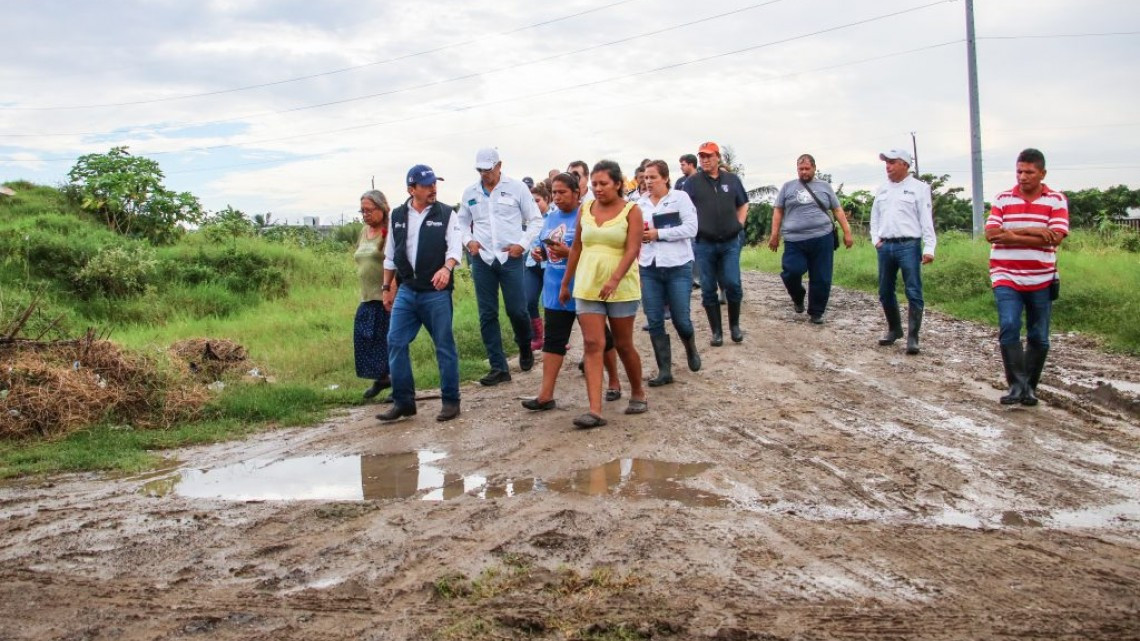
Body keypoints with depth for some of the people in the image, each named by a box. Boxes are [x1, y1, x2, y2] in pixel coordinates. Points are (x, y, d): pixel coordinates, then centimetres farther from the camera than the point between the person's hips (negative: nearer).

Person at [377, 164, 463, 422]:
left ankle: (451, 401, 13)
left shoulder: (446, 214, -1)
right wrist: (387, 288, 15)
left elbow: (455, 247, -11)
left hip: (436, 291, -3)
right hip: (406, 291, 4)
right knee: (396, 343, 0)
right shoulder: (397, 216, 9)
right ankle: (403, 401, 9)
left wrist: (446, 268, -31)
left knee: (445, 346, 3)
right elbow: (390, 255, 16)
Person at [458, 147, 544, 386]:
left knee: (517, 310, -2)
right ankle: (498, 367, 10)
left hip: (511, 257, -3)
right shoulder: (470, 193, 8)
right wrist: (468, 241, 0)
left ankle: (525, 348, 30)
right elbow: (462, 222, 19)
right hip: (482, 259, 3)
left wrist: (523, 243, -7)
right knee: (487, 314, 2)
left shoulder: (517, 188, 0)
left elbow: (535, 220, 4)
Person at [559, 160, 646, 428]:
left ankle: (638, 394, 31)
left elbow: (632, 249, -15)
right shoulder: (585, 208, 7)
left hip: (621, 287, -3)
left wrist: (614, 279, -29)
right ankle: (595, 410, -11)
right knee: (593, 344, -7)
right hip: (587, 287, 3)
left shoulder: (631, 211, -5)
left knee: (623, 345, 8)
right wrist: (565, 283, 16)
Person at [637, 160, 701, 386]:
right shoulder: (641, 204, 8)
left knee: (681, 319, 1)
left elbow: (691, 228, -11)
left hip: (678, 267, -3)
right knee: (654, 321, 1)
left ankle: (691, 350, 33)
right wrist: (638, 235, -8)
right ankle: (664, 370, 11)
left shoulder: (680, 197, -3)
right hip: (649, 268, 4)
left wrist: (658, 234, -15)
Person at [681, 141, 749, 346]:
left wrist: (739, 225, 7)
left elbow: (743, 204, 18)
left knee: (733, 284, -7)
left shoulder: (732, 179, 7)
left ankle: (735, 325, 14)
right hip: (704, 243, 0)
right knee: (708, 290, 3)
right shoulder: (692, 182, 1)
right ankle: (716, 331, 13)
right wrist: (695, 229, -5)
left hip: (730, 242, 1)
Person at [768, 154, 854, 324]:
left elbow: (838, 210, 14)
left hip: (822, 238, 1)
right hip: (794, 240, -1)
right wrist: (774, 235, 4)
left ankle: (816, 312, 17)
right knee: (791, 272, -18)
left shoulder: (824, 187, 14)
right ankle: (798, 298, 13)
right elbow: (778, 211, 11)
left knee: (821, 278, 1)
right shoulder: (788, 187, 12)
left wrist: (847, 232, 7)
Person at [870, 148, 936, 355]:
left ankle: (912, 337, -5)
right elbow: (875, 217, 22)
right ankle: (894, 329, 29)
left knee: (913, 293, -7)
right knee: (885, 292, 13)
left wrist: (929, 248, -13)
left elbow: (927, 220, -7)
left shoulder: (918, 188, -2)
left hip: (909, 246, -6)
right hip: (885, 246, 6)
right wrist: (875, 239, 8)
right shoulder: (882, 189, 15)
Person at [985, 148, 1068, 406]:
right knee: (1009, 327, -17)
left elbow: (1055, 238, -12)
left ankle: (1030, 387, 19)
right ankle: (1017, 384, -15)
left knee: (1039, 338, 6)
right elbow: (991, 234, -7)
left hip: (1041, 280, 0)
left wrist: (1012, 235, -14)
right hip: (1006, 278, 0)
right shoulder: (1003, 199, 6)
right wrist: (1031, 231, -14)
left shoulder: (1056, 200, 2)